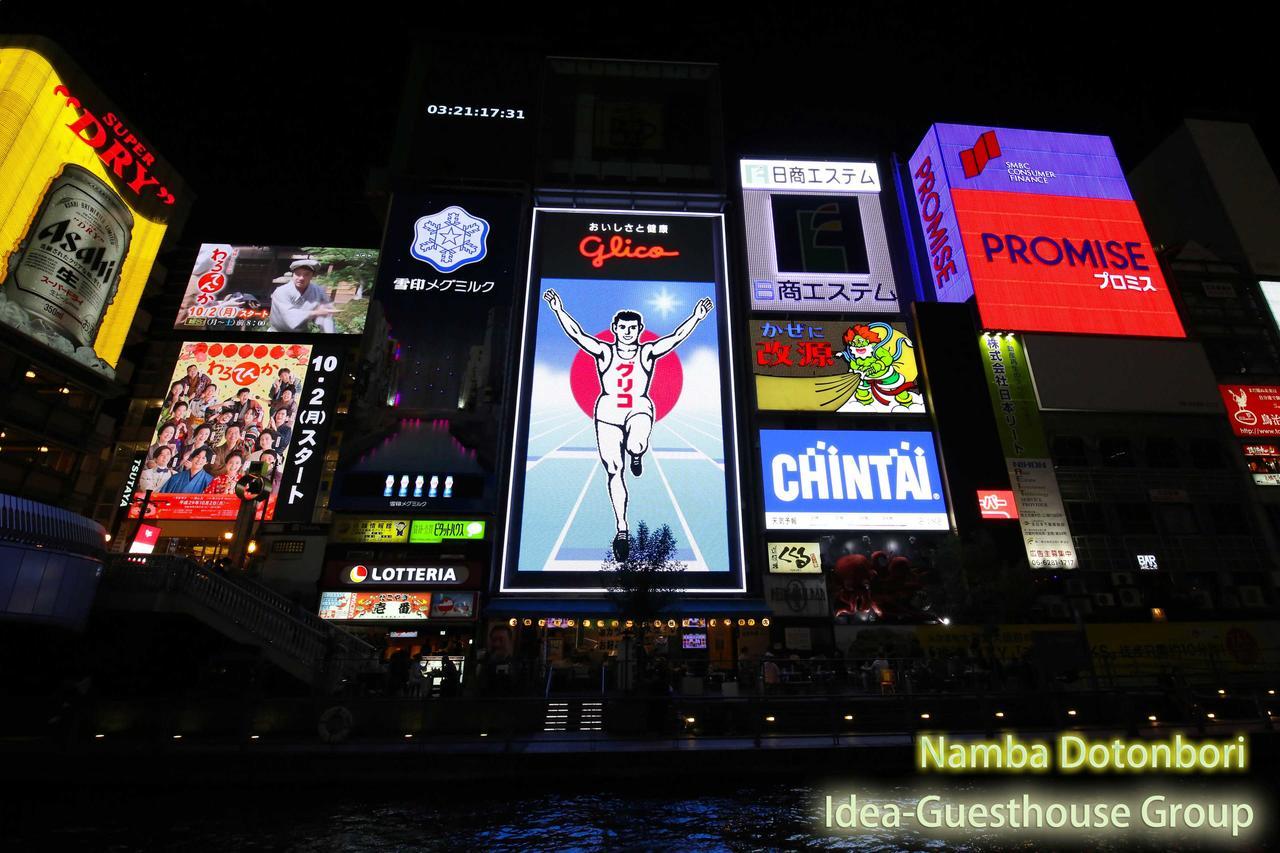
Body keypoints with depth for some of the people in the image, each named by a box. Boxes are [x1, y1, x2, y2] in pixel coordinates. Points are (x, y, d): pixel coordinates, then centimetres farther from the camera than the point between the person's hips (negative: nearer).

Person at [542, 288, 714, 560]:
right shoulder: (604, 352, 5)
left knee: (636, 446, -36)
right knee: (613, 471, -1)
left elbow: (677, 337, -4)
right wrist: (559, 310, -10)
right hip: (607, 413, 1)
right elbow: (576, 334, -2)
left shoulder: (647, 352, 5)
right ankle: (621, 528, 10)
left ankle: (636, 453, 6)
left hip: (639, 409, -1)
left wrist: (696, 316, -12)